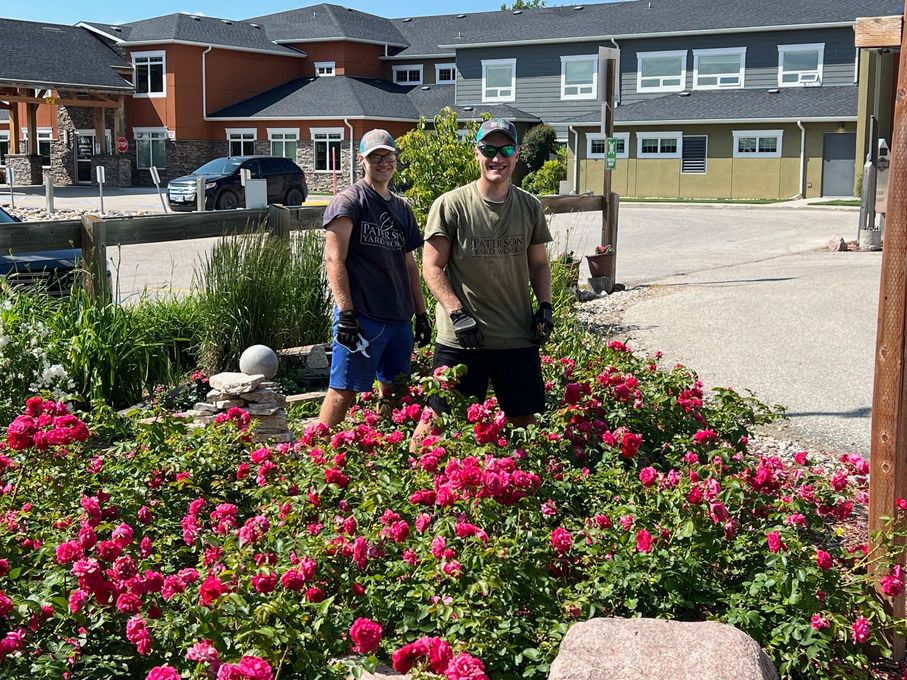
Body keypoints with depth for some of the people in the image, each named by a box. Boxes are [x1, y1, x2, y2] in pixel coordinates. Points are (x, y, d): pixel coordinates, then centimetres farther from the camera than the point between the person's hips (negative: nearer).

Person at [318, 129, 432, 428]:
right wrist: (345, 314, -19)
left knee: (394, 394, 11)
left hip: (400, 318, 7)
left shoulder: (402, 208, 19)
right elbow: (334, 259, -11)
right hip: (361, 316, -7)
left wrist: (421, 314, 18)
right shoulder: (349, 201, -3)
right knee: (343, 391, -8)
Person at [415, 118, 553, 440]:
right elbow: (432, 267, -5)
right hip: (460, 339, -4)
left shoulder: (529, 206, 9)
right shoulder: (450, 205, -5)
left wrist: (545, 306, 3)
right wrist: (458, 314, -14)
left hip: (519, 338, 4)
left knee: (524, 419, 12)